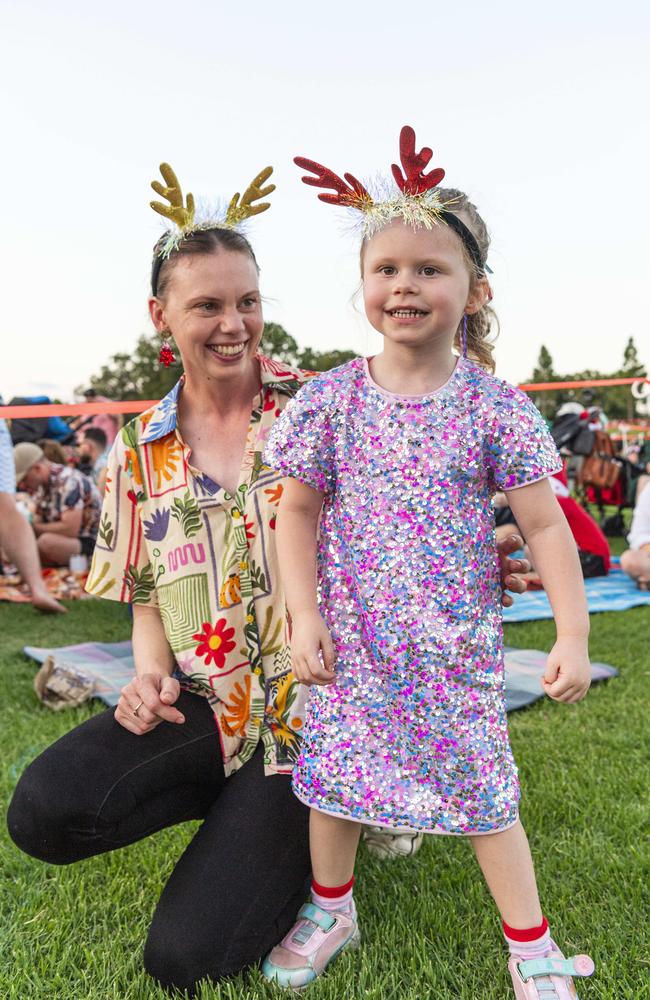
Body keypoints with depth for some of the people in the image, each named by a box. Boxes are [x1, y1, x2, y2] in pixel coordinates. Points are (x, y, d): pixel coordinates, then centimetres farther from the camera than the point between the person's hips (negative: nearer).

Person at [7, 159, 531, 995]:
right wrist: (151, 673, -8)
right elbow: (145, 593, 11)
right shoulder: (139, 450, 4)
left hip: (312, 707, -3)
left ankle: (315, 816, 18)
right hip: (206, 705, 4)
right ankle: (251, 805, 4)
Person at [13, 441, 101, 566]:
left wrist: (33, 527, -17)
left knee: (47, 541, -34)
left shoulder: (67, 482, -18)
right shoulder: (41, 486, 9)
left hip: (90, 543, -9)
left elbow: (70, 529, -26)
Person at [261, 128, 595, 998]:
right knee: (334, 770, 14)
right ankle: (331, 911, 42)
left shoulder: (496, 408, -9)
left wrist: (573, 635, -9)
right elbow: (299, 511, 2)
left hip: (458, 641, -1)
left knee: (485, 788, 9)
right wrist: (303, 616, -5)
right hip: (351, 639, 2)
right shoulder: (330, 399, -5)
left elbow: (546, 526, -6)